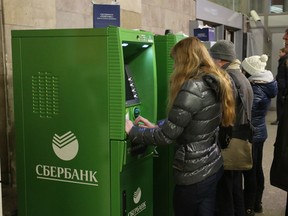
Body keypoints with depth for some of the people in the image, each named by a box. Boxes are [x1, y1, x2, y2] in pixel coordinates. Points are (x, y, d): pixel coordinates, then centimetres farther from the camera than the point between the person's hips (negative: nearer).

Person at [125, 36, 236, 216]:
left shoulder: (192, 88, -23)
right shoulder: (215, 83, 5)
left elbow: (167, 136, -20)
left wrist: (134, 132, -6)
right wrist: (156, 126, 14)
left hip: (193, 174, -8)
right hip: (213, 166, 8)